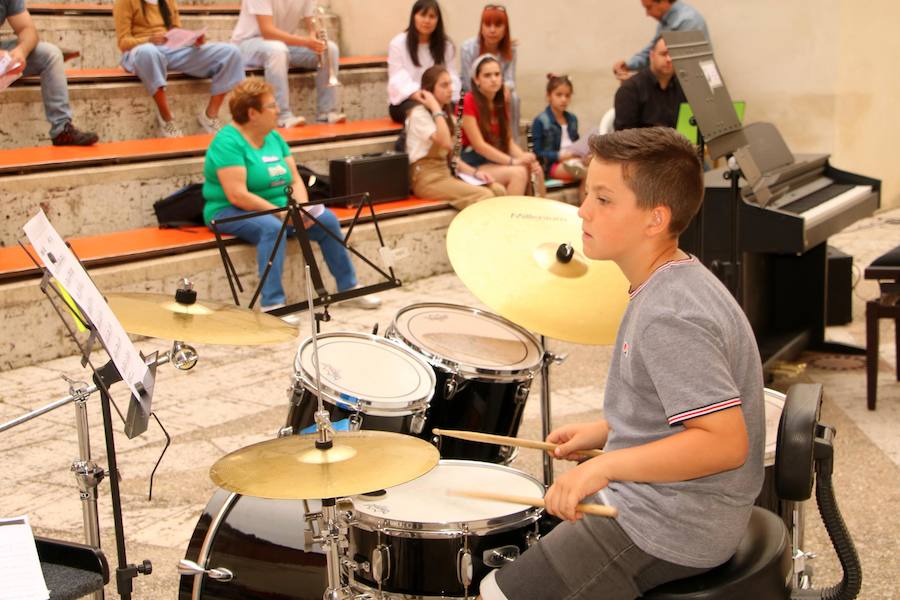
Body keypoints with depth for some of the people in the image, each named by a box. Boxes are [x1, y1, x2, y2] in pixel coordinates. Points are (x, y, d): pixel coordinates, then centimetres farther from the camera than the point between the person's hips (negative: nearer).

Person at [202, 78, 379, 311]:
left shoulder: (274, 137, 8)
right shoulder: (228, 142, -17)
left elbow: (295, 180, 8)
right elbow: (237, 196, -25)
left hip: (277, 208, 8)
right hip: (231, 213, -8)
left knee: (327, 220, -8)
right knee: (273, 228, -36)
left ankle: (349, 288, 4)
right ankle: (271, 305, -36)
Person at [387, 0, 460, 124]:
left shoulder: (445, 45, 12)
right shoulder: (398, 44, -3)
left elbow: (449, 75, 0)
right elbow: (399, 79, -14)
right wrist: (417, 95, -34)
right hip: (405, 101, -3)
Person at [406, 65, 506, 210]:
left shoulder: (446, 116, 17)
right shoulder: (419, 115, -9)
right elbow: (446, 143, -24)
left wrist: (474, 172, 3)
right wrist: (436, 109, -17)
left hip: (446, 173, 8)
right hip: (427, 178, -8)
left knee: (499, 190, -13)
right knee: (484, 196, -26)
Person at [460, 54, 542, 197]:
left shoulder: (500, 103, 11)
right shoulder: (469, 101, -12)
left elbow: (508, 141, 8)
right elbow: (479, 145, -17)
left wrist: (525, 158, -13)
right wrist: (513, 161, -21)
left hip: (494, 161, 7)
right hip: (472, 163, -7)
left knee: (536, 171, -16)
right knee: (518, 172, -27)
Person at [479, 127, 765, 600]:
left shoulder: (669, 319, -28)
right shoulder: (674, 283, 4)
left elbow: (724, 442, -32)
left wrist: (606, 465, -33)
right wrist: (601, 431, 8)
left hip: (671, 532, -10)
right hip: (651, 495, 10)